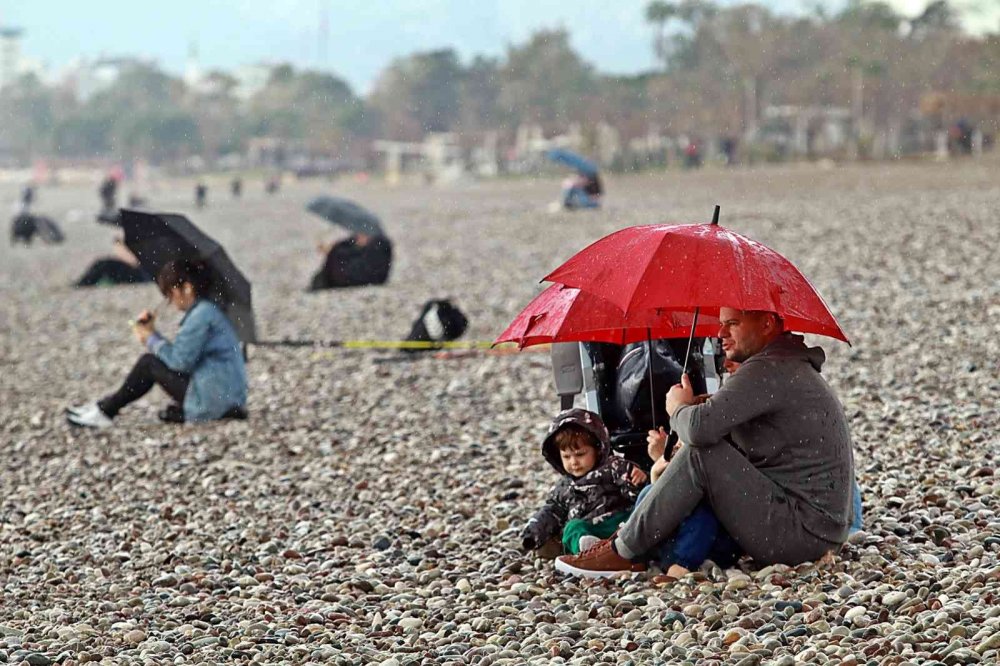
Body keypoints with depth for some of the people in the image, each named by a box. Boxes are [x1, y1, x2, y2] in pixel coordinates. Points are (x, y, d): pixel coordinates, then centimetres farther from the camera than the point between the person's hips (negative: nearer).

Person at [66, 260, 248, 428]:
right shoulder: (207, 311, 18)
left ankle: (105, 411, 6)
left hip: (214, 398, -10)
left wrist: (151, 338, -4)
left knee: (149, 363, -3)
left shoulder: (202, 313, -14)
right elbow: (179, 354, 16)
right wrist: (151, 335, 6)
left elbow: (180, 360, -19)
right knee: (155, 360, 15)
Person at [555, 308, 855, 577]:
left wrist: (679, 408, -4)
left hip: (803, 531, -11)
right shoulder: (790, 366, 19)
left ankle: (621, 553, -10)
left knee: (702, 455, -19)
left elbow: (700, 427, -26)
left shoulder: (769, 370, -16)